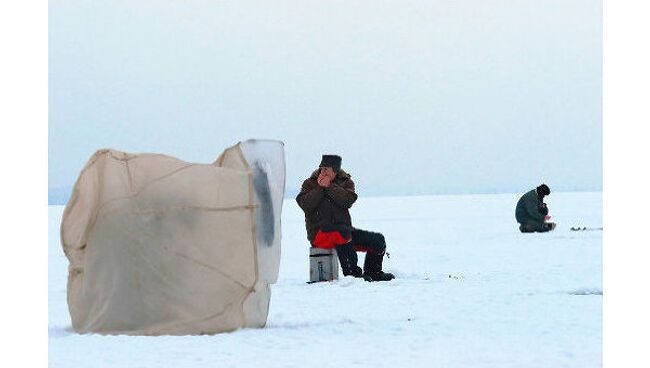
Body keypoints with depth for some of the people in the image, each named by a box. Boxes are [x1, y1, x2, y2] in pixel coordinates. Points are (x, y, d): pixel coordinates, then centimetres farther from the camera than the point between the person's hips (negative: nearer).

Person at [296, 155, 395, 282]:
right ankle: (352, 272, -37)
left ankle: (373, 273, 10)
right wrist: (319, 188, -13)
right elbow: (305, 205, -10)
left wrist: (329, 186, -16)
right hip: (319, 232, -4)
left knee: (378, 240, -5)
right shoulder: (310, 183, 8)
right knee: (342, 231, -38)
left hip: (344, 231, 4)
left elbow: (348, 200, -11)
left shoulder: (345, 182, 12)